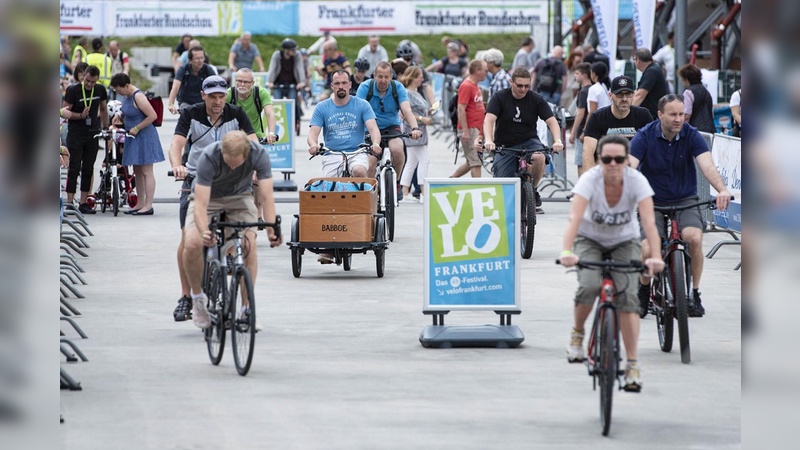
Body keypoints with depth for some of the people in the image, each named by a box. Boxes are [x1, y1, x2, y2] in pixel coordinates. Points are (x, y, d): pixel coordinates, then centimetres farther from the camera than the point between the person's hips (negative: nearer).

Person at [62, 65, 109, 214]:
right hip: (75, 135, -4)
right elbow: (64, 111, -9)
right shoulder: (73, 90, -8)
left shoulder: (100, 90, 5)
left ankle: (83, 203, 9)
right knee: (74, 168, -8)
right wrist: (81, 115, -23)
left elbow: (103, 109, 20)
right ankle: (69, 202, -7)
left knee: (88, 170, 5)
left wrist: (105, 128, 17)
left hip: (92, 135, 4)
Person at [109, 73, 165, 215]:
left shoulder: (138, 97, -20)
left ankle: (148, 205, -6)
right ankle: (140, 203, 21)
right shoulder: (128, 95, 8)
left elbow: (152, 116, -23)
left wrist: (136, 128, -18)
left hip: (144, 137, -10)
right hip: (134, 138, 10)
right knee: (137, 171, 14)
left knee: (146, 171, -7)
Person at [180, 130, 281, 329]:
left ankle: (247, 309, -7)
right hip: (208, 196, -1)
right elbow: (201, 203, -37)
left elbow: (267, 197, -29)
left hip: (239, 195, 1)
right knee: (192, 244, -26)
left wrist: (271, 230, -43)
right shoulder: (208, 157, -36)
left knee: (249, 244, -21)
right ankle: (197, 296, 1)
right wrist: (204, 232, -55)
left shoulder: (259, 154, -30)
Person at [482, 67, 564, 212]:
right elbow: (489, 119, -20)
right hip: (505, 145, 0)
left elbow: (551, 120, -10)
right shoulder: (500, 98, -8)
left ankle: (533, 190, -7)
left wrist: (557, 140, -30)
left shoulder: (536, 99, -5)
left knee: (540, 158, -33)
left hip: (528, 141, 0)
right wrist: (488, 140, -38)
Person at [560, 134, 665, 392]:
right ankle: (577, 334, 2)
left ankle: (633, 366, -15)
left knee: (627, 296, -19)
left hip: (625, 242, 1)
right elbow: (574, 218, -39)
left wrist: (655, 256, -49)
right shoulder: (590, 179, -27)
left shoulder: (637, 181, -24)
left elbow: (649, 221, -34)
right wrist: (567, 251, -55)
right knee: (589, 286, -28)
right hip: (590, 239, -1)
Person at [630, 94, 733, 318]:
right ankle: (644, 289, 11)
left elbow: (707, 165, -23)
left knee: (694, 238, -28)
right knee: (649, 250, -23)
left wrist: (722, 190, -42)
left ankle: (694, 293, -6)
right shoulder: (645, 136, -12)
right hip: (653, 202, -1)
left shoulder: (691, 135, -9)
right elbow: (630, 167, -23)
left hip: (685, 200, 1)